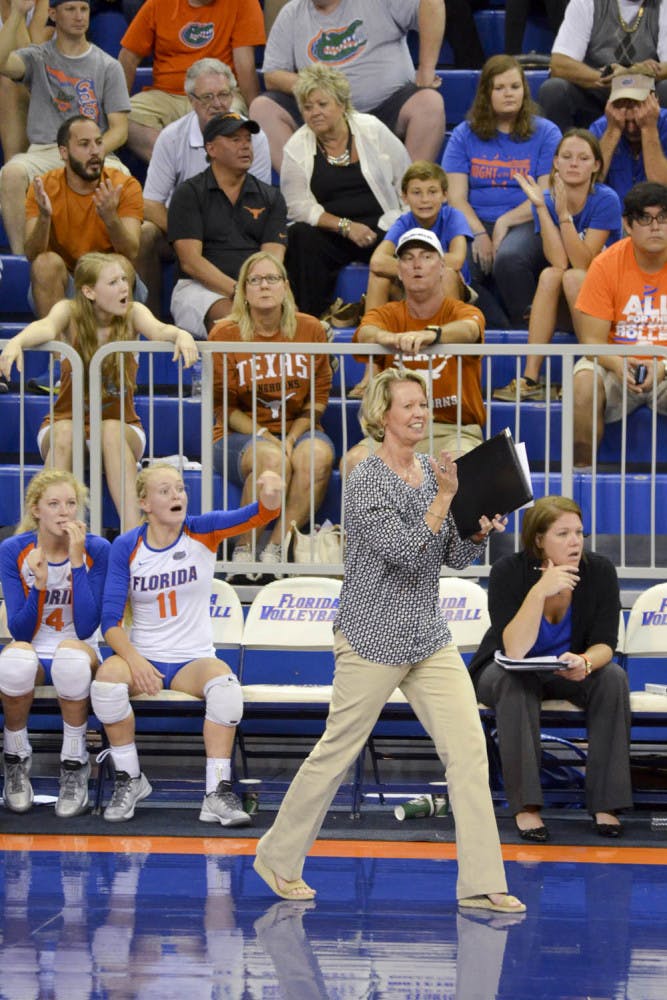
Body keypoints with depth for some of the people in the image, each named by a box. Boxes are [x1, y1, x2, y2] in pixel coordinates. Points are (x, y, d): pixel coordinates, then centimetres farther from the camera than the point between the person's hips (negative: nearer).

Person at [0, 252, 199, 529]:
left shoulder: (132, 313, -4)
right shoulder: (70, 312, -8)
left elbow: (157, 329, -25)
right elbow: (47, 327, -29)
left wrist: (181, 334, -49)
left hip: (121, 426, 0)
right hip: (67, 421, 0)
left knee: (111, 431, -34)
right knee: (64, 432, -35)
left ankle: (132, 529, -40)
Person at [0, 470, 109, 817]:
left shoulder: (96, 550, -9)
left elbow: (86, 628, -16)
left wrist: (77, 562, -22)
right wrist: (39, 584, -26)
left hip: (78, 651, 0)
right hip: (31, 651, 0)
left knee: (72, 655, -39)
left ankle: (74, 764, -20)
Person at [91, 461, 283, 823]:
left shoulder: (202, 532, -3)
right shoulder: (126, 547, -3)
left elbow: (253, 516, -22)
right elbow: (111, 620, -5)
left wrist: (269, 497, -47)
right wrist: (134, 660, -24)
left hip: (194, 660, 0)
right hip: (143, 656, 0)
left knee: (225, 684, -33)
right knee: (107, 679, -32)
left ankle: (217, 793, -26)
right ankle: (129, 779, -10)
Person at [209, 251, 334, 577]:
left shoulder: (310, 330, 4)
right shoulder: (224, 335, 0)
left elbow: (318, 399, 6)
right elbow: (225, 408, 0)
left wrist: (292, 438, -11)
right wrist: (265, 437, -15)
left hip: (298, 430, 2)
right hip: (241, 433, -2)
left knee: (317, 455, -34)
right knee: (272, 459, -37)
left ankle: (275, 550, -28)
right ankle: (244, 551, -25)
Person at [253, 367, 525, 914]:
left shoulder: (433, 471, 8)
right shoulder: (367, 482, -14)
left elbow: (455, 557, 10)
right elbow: (407, 553, -23)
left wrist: (481, 532, -9)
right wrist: (444, 498, -23)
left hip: (429, 637, 6)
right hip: (374, 637, -6)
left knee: (469, 747, -5)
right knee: (338, 750, 5)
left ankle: (481, 883, -4)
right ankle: (279, 858, 24)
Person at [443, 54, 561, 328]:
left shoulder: (546, 133, 9)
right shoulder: (464, 135, 14)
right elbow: (456, 197, 5)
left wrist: (505, 223, -12)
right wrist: (480, 234, -12)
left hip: (527, 224, -2)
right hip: (475, 224, 2)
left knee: (509, 258, -37)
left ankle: (526, 326, -16)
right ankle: (504, 328, -18)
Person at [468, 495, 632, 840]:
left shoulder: (599, 571, -15)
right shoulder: (509, 572, -23)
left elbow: (604, 644, -16)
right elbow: (513, 651, -32)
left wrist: (585, 663, -40)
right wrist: (540, 591, -42)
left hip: (568, 672, 3)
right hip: (506, 670, -3)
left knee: (613, 677, -27)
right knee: (515, 682, -36)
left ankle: (606, 802, -22)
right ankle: (525, 805, -35)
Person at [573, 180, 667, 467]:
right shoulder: (606, 265, -5)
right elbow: (592, 339, -6)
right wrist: (618, 364, -28)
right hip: (615, 361, 0)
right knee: (584, 383, -33)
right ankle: (582, 469, -17)